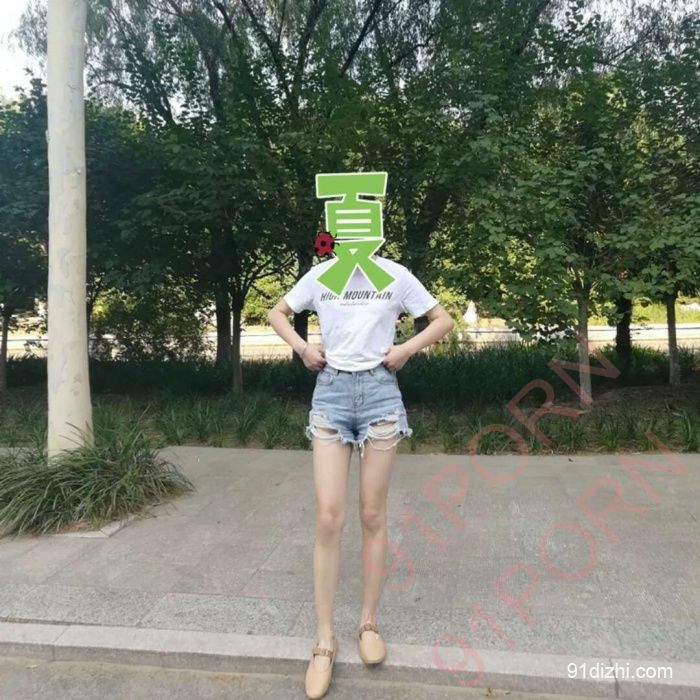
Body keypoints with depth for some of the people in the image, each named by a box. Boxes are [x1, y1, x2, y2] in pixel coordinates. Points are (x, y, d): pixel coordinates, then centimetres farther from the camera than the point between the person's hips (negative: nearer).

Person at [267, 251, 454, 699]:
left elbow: (444, 320, 8)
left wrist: (406, 350, -5)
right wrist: (303, 348, 0)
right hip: (331, 392, 1)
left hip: (379, 392, 0)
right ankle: (325, 640, 9)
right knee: (329, 517, -4)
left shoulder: (395, 275, -1)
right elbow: (277, 314, 16)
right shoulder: (319, 275, 2)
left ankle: (369, 623, 24)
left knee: (373, 515, 6)